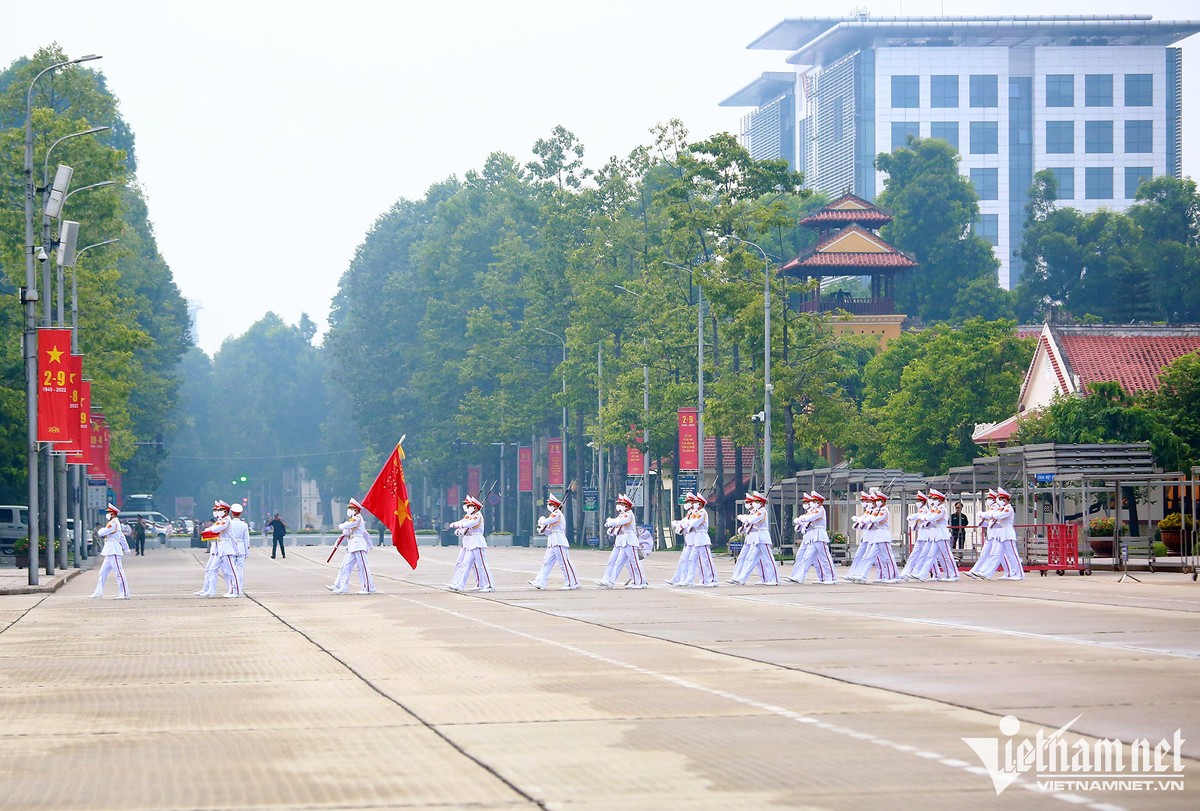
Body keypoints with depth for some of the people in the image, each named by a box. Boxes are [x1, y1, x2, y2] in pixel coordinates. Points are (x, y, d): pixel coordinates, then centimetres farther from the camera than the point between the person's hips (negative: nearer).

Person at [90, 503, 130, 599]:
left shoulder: (113, 523, -14)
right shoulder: (116, 523, 18)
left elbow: (101, 533, -17)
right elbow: (122, 537, 26)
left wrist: (102, 529, 7)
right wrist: (126, 549, 33)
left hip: (113, 552, -11)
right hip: (110, 552, 11)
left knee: (119, 572, -8)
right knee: (103, 572, 11)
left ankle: (125, 594, -6)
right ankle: (99, 593, 12)